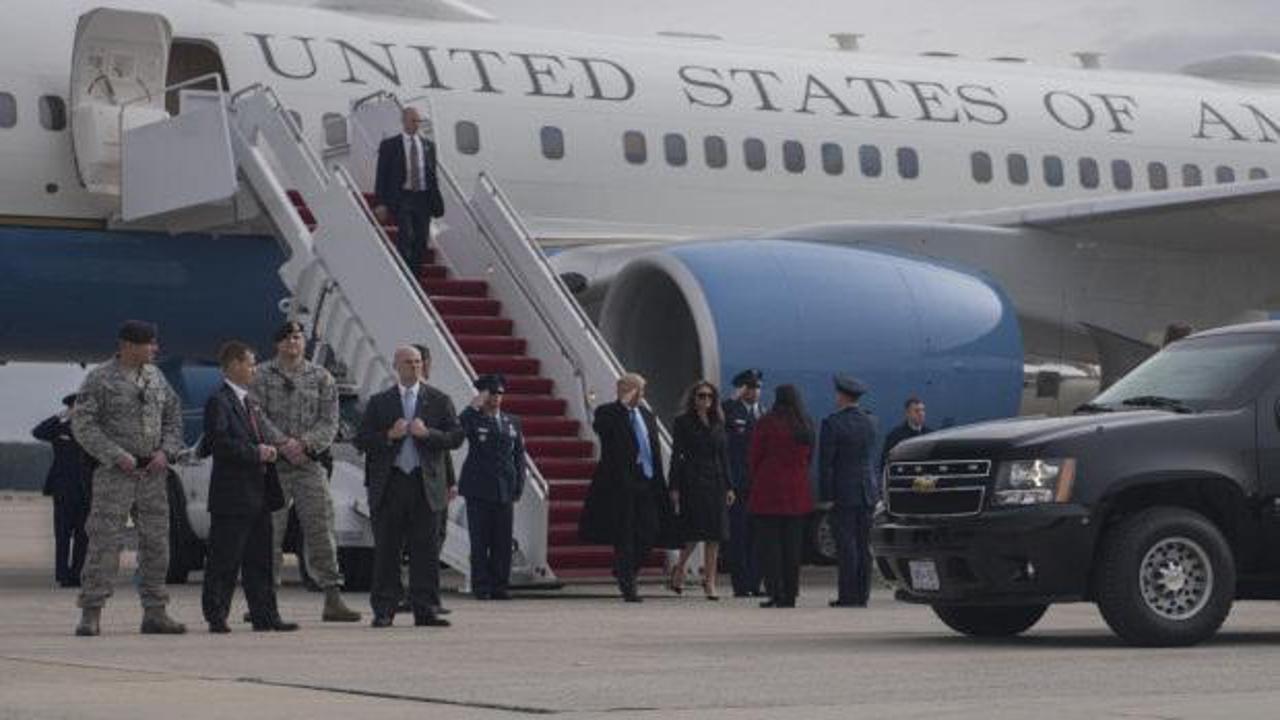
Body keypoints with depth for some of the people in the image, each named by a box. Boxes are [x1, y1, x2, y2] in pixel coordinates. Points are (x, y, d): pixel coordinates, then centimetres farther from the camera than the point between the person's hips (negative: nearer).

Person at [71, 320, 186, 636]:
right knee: (105, 542, -8)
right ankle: (91, 615, -5)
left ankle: (155, 613, 13)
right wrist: (116, 456, -16)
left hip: (153, 472, 6)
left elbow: (173, 415, 17)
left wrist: (166, 450, -1)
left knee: (156, 542, 6)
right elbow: (82, 424, -10)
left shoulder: (155, 376, 11)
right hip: (115, 472, -6)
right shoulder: (100, 379, -6)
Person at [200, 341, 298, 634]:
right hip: (232, 496, -9)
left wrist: (273, 447, 4)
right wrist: (256, 453, -18)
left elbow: (264, 432, 24)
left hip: (258, 495, 9)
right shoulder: (218, 401, -11)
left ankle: (265, 615, 14)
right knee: (224, 560, -2)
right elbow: (220, 443, -20)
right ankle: (216, 617, 3)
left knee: (260, 560, 10)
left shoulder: (249, 402, 18)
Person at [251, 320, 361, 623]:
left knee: (321, 531, -3)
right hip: (272, 465, -1)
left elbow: (329, 422, 3)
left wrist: (304, 443, -13)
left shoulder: (321, 378, 9)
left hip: (311, 464, 1)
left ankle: (333, 599, -2)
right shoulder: (261, 377, 4)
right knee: (269, 533, 1)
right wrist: (282, 445, -16)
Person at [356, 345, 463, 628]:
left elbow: (456, 436, 3)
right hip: (389, 485, 0)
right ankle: (383, 611, 5)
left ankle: (426, 610, 4)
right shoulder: (379, 402, 10)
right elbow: (361, 440, 5)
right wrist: (389, 436, -11)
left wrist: (427, 433, -12)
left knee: (426, 551, 0)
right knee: (387, 551, 1)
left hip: (426, 484, 0)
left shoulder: (439, 400, 9)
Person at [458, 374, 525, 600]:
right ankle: (481, 587, 2)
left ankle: (499, 586, 8)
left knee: (503, 541, 2)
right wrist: (474, 406, -21)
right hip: (479, 490, -4)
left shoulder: (512, 423, 14)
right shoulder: (473, 419, 2)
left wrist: (518, 488, 7)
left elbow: (519, 456, 15)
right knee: (480, 541, -2)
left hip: (504, 491, 4)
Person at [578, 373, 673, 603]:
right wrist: (624, 404, -21)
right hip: (621, 483, -6)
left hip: (647, 483, 6)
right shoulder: (608, 413, -2)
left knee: (650, 533, 3)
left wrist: (660, 484, 13)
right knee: (624, 537, -1)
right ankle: (628, 586, 5)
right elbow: (600, 428, -26)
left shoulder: (647, 415, 18)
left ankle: (624, 572, 25)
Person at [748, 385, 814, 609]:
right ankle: (790, 594, 10)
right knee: (793, 545, 9)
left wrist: (756, 480, 12)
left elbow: (754, 458, -3)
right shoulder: (807, 426, 5)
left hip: (769, 490, -4)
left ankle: (775, 592, -8)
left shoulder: (767, 424, -8)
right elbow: (809, 458, 12)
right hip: (798, 493, 4)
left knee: (769, 544, -1)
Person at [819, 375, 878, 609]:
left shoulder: (832, 423, -11)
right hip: (866, 492, 6)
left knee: (846, 545, -5)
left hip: (843, 492, -6)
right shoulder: (868, 422, 10)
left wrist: (827, 495, -11)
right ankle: (862, 594, 9)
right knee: (863, 544, 8)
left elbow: (826, 462, -12)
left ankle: (848, 596, -6)